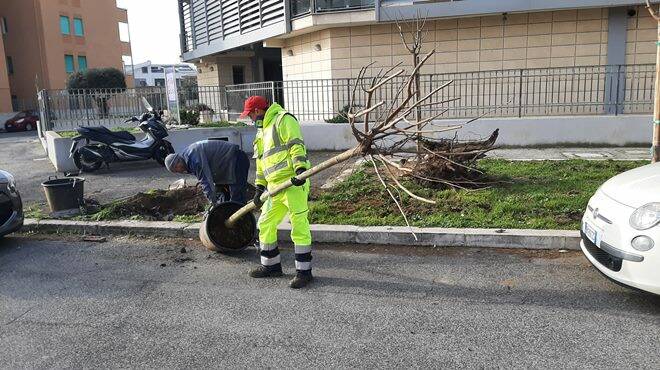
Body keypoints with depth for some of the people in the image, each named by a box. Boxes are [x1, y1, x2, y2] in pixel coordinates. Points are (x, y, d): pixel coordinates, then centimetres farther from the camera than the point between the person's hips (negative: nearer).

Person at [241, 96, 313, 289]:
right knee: (265, 224, 15)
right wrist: (259, 188, 22)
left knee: (299, 226, -7)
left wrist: (300, 169, -28)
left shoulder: (283, 119, -3)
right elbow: (261, 161, 27)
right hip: (275, 187, 10)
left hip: (293, 182, -10)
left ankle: (304, 271, 1)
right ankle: (271, 265, 28)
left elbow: (296, 145, -16)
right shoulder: (263, 131, 25)